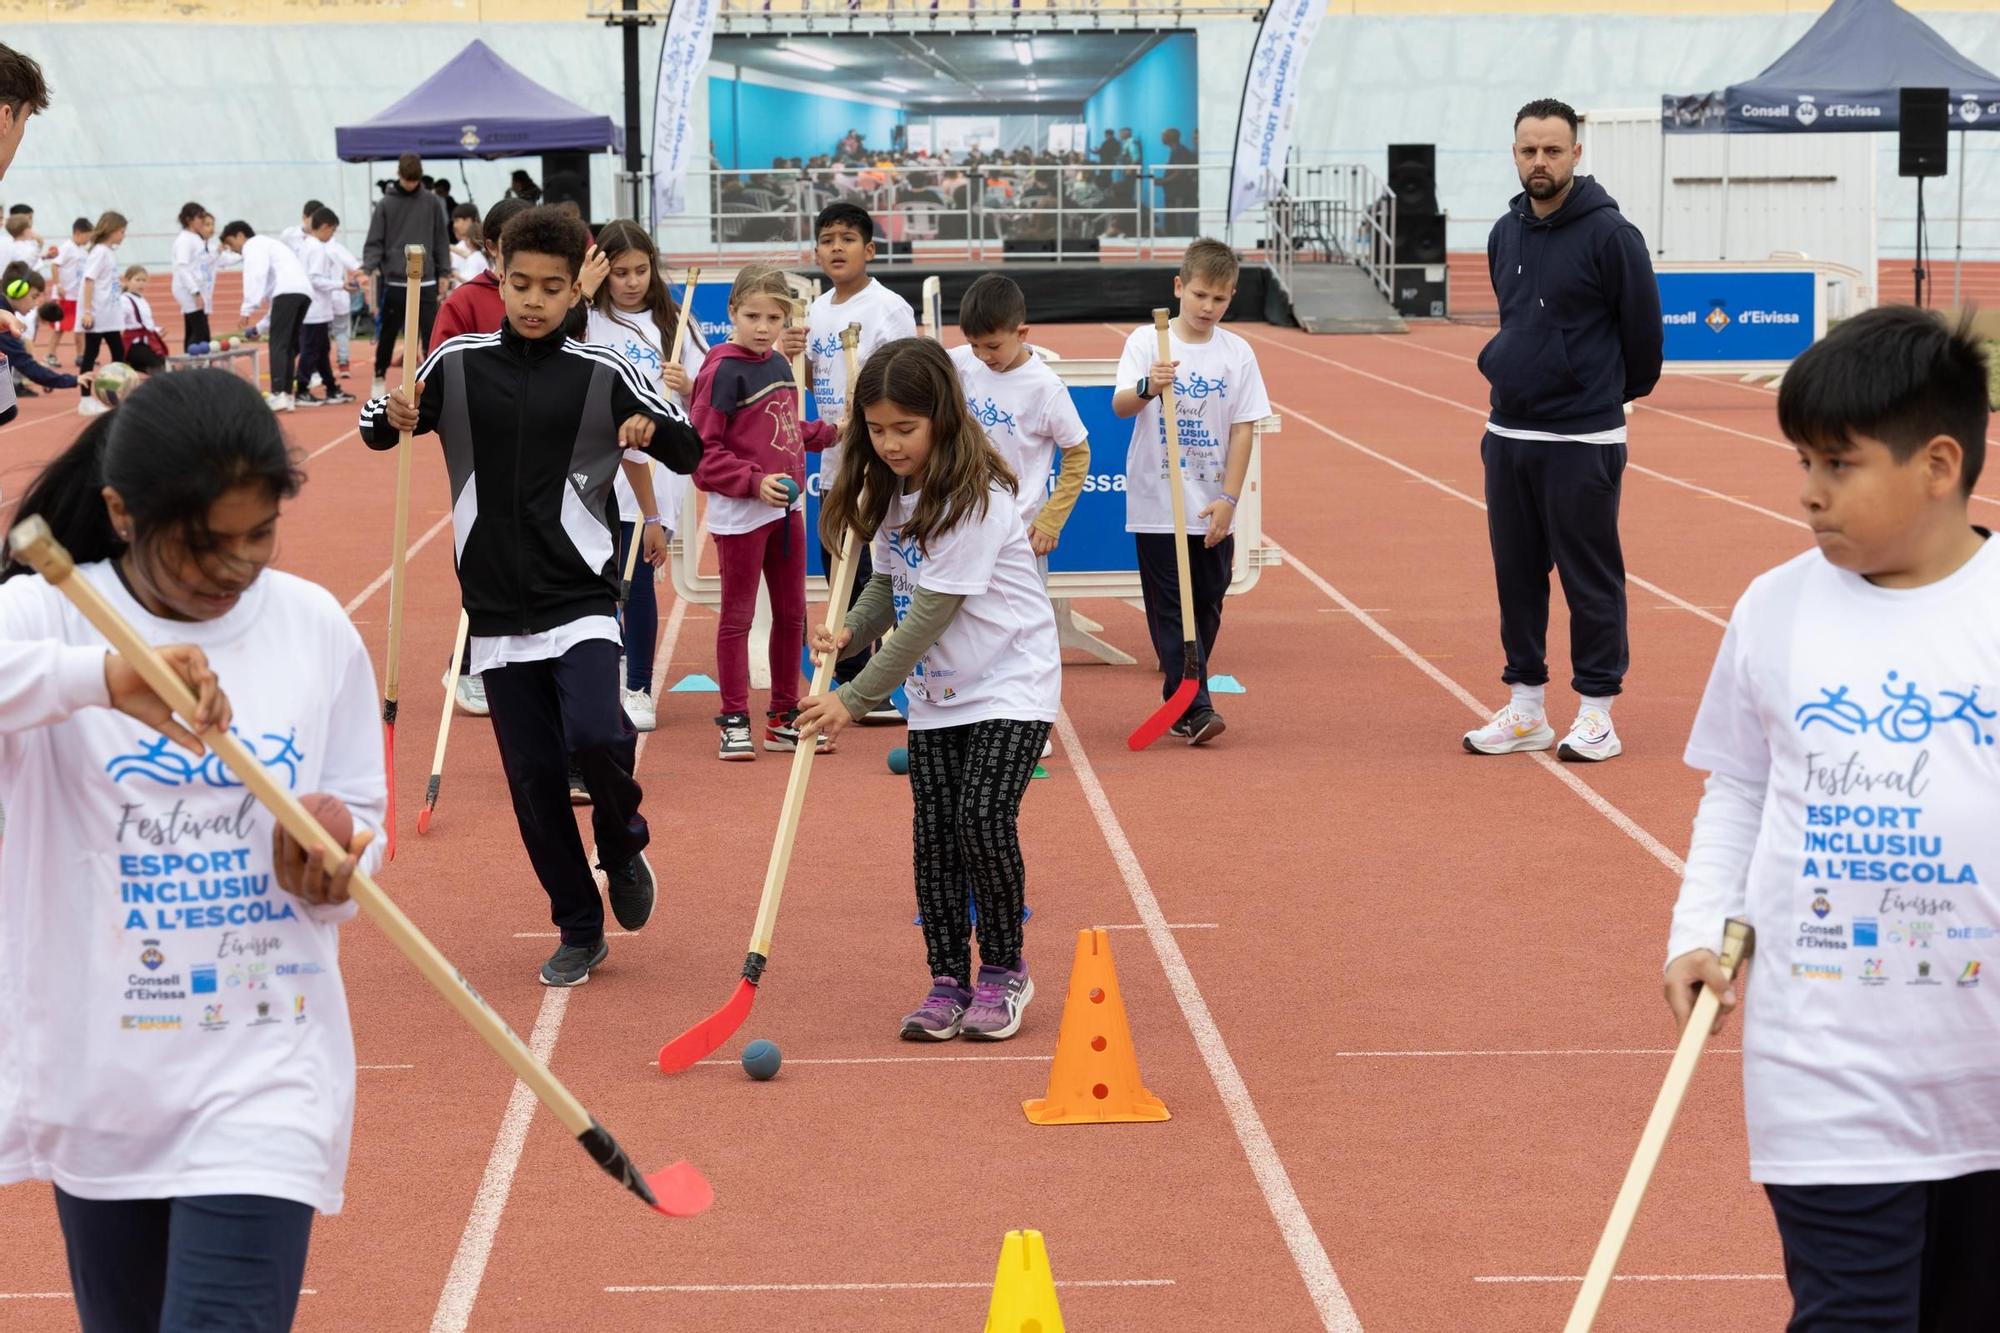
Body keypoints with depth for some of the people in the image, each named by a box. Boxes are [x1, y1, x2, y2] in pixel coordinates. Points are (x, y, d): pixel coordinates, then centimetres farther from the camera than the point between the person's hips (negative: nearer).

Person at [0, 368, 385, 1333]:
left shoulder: (316, 628, -2)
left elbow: (362, 819, 8)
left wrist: (333, 867, -14)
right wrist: (100, 677, -45)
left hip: (266, 1071, 0)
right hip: (99, 1074, 1)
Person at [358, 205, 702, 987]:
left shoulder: (603, 374, -2)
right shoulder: (457, 364, 2)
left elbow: (690, 452, 4)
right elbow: (377, 431, 14)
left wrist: (655, 429, -19)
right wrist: (391, 416, -10)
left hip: (580, 600, -2)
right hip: (497, 610, 2)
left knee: (595, 737, -24)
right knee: (532, 777, 4)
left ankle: (622, 844, 9)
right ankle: (579, 931, 20)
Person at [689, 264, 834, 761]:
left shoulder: (780, 365, 9)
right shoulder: (723, 371, -14)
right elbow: (702, 451, -18)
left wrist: (829, 432, 12)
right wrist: (755, 481, -24)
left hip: (786, 508, 8)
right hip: (740, 513, -8)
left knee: (792, 613, 13)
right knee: (738, 614, 1)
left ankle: (784, 716, 24)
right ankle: (735, 723, 8)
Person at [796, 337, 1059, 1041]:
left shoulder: (974, 500, -23)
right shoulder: (892, 492, 2)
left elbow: (931, 615, -25)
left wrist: (855, 700, -23)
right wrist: (849, 630, -11)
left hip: (1010, 687, -7)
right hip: (935, 694, 7)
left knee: (983, 817, -18)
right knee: (934, 834, 2)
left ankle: (1003, 971, 1)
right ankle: (948, 982, 11)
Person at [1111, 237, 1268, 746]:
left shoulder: (1238, 353, 3)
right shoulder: (1146, 342, -2)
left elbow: (1243, 429, 2)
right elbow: (1120, 405, -14)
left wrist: (1229, 499, -6)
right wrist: (1148, 387, -36)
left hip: (1212, 509, 3)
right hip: (1158, 505, -3)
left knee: (1207, 608, 8)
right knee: (1171, 610, -5)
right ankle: (1193, 708, -7)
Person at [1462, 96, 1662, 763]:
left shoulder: (1609, 232, -11)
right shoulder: (1506, 233, 9)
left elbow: (1643, 329, -5)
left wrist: (1614, 392, 7)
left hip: (1581, 439, -7)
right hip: (1508, 433, 7)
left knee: (1591, 577, 0)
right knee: (1517, 574, 10)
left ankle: (1596, 713, 7)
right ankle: (1526, 708, 19)